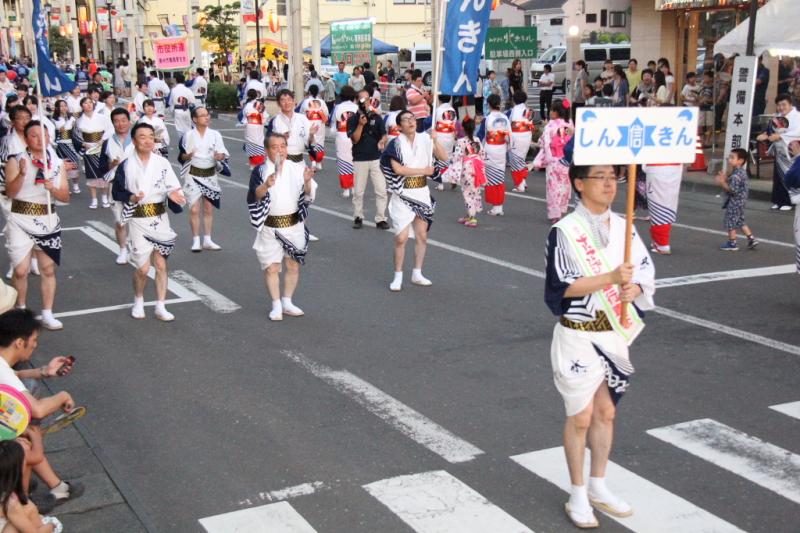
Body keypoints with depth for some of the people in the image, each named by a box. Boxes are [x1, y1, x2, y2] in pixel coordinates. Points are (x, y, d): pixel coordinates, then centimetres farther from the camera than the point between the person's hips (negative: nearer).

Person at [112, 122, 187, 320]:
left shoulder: (162, 163, -3)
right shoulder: (126, 166, -7)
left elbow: (173, 188, 0)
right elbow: (116, 192, 0)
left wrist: (174, 195, -22)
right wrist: (131, 197, -18)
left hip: (159, 219, 2)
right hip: (138, 220, -2)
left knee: (161, 264, 5)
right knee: (143, 268, -3)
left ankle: (160, 307, 17)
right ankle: (138, 301, 25)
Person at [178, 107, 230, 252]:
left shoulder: (215, 134, 0)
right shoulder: (188, 135, -4)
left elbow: (224, 154, 2)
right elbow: (181, 156, 2)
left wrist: (220, 156, -20)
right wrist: (187, 156, -20)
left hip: (210, 175, 3)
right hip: (193, 175, -2)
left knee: (208, 209, 9)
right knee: (194, 209, -6)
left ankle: (207, 240, 19)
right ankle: (196, 241, 5)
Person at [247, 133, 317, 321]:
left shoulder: (297, 168, 0)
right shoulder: (260, 171, -6)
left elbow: (308, 195, -3)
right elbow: (253, 197, -20)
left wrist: (307, 182, -23)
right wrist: (266, 186, -40)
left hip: (294, 225, 2)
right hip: (270, 227, -2)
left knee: (293, 265, 10)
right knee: (271, 268, 0)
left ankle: (287, 302, 26)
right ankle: (276, 306, 14)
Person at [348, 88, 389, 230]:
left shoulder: (376, 117, 4)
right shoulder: (353, 119, -1)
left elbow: (384, 134, 1)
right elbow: (354, 139, -9)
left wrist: (382, 141, -21)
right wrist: (360, 124, -21)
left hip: (376, 158, 1)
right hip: (359, 159, -1)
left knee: (381, 190, -2)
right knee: (358, 192, 7)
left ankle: (381, 219, 6)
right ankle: (358, 217, 22)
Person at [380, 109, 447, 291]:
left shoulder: (425, 139, 2)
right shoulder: (396, 144, -9)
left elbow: (442, 157, -2)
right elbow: (397, 169, -20)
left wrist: (435, 141, -19)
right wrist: (424, 170, -14)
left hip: (422, 193, 4)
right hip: (403, 195, -4)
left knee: (422, 236, 10)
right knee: (401, 237, -5)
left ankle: (417, 274, 23)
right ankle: (398, 277, 9)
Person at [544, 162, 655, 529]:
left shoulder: (623, 227, 3)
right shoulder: (565, 231, -13)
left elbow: (646, 270, 7)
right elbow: (563, 286, -18)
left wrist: (634, 288, -15)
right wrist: (611, 278, -26)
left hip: (615, 333, 5)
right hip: (579, 335, -5)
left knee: (606, 412, 15)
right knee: (580, 417, 4)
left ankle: (598, 487, 32)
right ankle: (578, 495, 20)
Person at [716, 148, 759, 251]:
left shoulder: (736, 174, -24)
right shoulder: (741, 171, 10)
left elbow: (733, 189, -29)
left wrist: (722, 183, -25)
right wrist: (725, 178, 6)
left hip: (734, 202, -10)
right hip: (740, 201, 10)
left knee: (730, 222, 1)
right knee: (740, 221, 19)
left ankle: (732, 243, 8)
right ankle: (751, 239, 20)